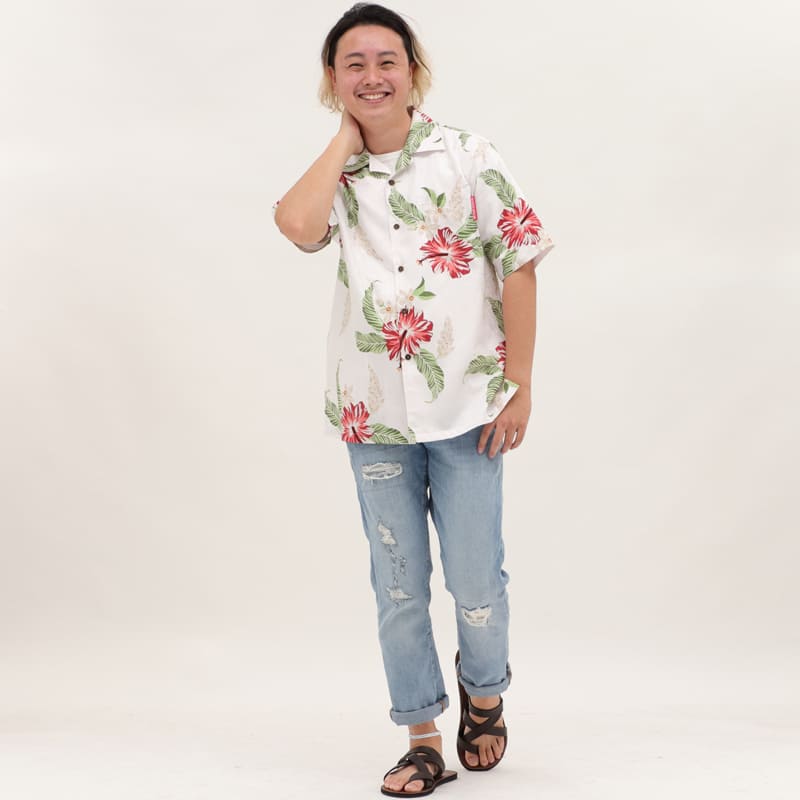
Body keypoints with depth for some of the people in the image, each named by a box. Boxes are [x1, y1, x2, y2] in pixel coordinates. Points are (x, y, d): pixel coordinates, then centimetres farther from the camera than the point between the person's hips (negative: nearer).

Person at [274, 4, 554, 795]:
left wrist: (519, 388, -7)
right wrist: (349, 135, -7)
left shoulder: (466, 156, -2)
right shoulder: (333, 173, 5)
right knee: (398, 589, 8)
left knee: (477, 584, 3)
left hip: (465, 406, -2)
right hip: (373, 411, 2)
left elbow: (517, 266, -3)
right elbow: (299, 226, -19)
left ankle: (484, 693, 33)